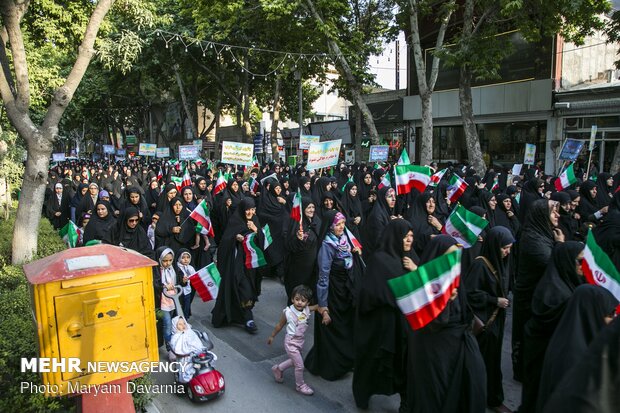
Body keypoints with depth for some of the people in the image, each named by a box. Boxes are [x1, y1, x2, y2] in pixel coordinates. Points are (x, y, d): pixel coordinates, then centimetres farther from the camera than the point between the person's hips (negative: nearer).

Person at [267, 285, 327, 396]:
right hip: (291, 342, -6)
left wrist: (325, 313, -23)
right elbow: (280, 325, -7)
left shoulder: (307, 309, -12)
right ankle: (300, 385, 25)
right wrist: (272, 336, 5)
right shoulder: (288, 312, -22)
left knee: (295, 361, 25)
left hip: (300, 341, 6)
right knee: (300, 366, 1)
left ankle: (278, 369, 48)